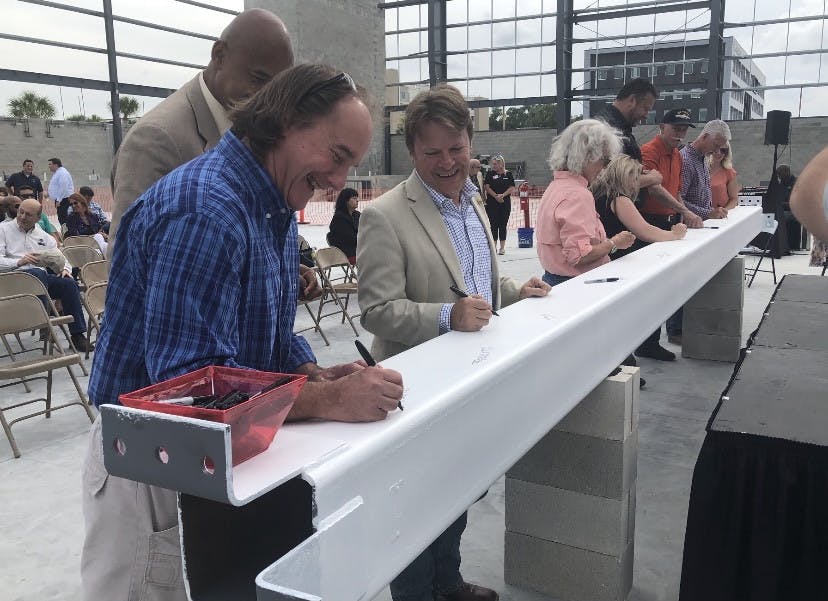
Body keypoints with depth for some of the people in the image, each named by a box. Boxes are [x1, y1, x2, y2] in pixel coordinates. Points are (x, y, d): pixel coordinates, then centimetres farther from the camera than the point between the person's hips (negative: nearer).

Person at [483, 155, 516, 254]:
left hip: (505, 202, 0)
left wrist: (503, 195, -15)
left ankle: (502, 247, 10)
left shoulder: (508, 174, 4)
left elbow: (512, 188, 0)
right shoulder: (490, 173, 3)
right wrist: (496, 196, -15)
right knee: (494, 225, 0)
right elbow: (487, 187, -5)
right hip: (492, 203, 0)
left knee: (503, 225, 4)